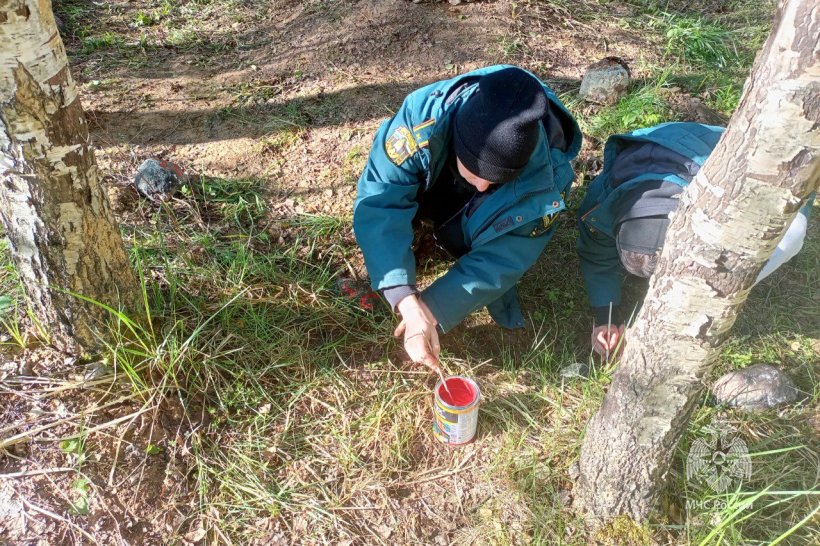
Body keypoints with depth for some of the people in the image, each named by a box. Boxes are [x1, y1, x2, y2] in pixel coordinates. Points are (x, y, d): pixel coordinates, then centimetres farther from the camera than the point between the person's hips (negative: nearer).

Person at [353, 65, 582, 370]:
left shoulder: (545, 176, -37)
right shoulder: (424, 114, -41)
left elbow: (499, 260, -30)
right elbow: (378, 202, -42)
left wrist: (432, 312, -40)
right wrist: (408, 303, -52)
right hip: (432, 187, -1)